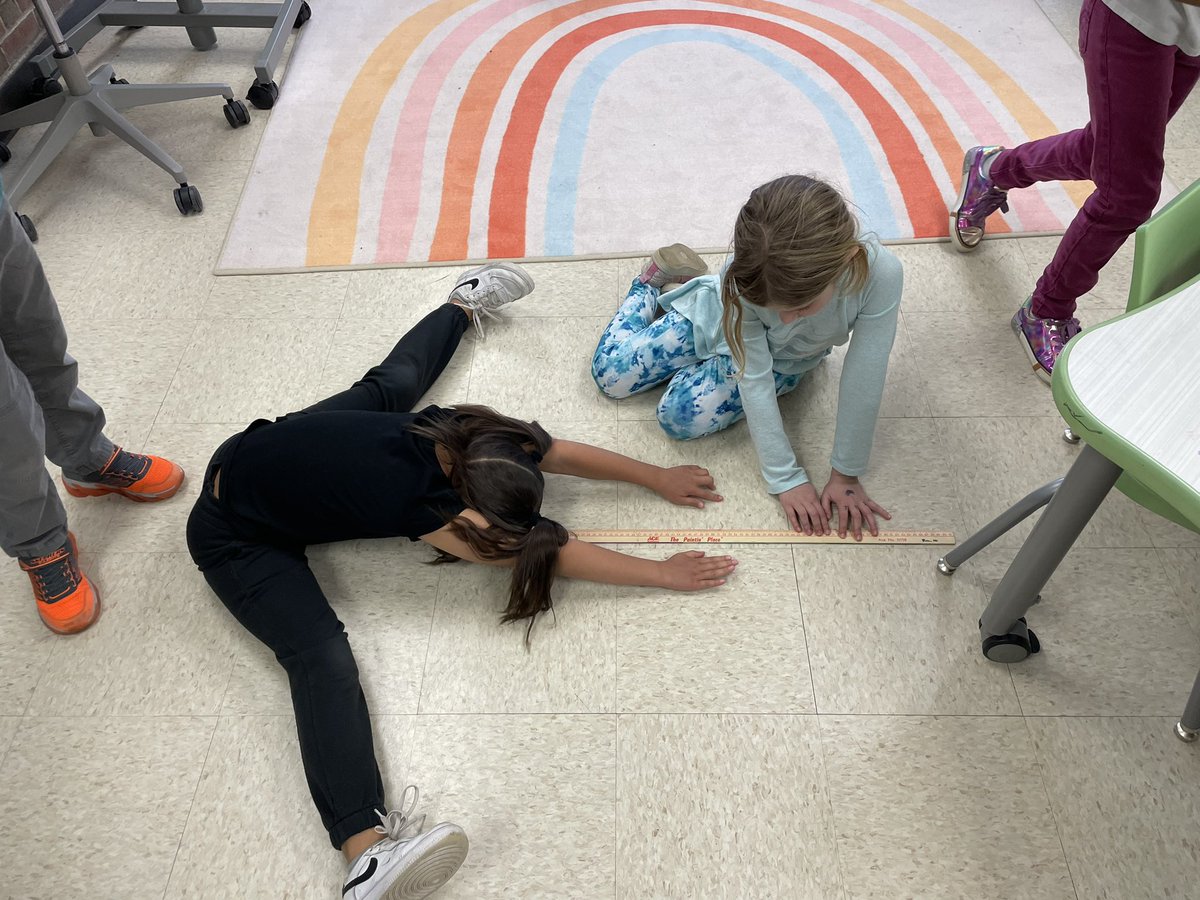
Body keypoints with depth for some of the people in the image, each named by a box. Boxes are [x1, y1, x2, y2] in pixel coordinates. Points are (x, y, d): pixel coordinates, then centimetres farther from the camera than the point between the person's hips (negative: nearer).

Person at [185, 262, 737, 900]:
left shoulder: (467, 434, -20)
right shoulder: (409, 494, -38)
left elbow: (567, 453, -7)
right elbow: (547, 554, -34)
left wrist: (658, 477, -1)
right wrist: (663, 574, -28)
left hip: (273, 442, 8)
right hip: (233, 535, -7)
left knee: (390, 385, 26)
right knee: (323, 654, -26)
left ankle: (464, 303, 53)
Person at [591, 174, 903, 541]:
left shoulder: (880, 273, -42)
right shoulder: (743, 280, -41)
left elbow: (864, 383, -31)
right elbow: (753, 380, -31)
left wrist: (845, 474, -22)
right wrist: (786, 477, -28)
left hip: (789, 357, 1)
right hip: (721, 320, -1)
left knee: (684, 417, -13)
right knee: (609, 374, 1)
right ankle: (655, 278, 28)